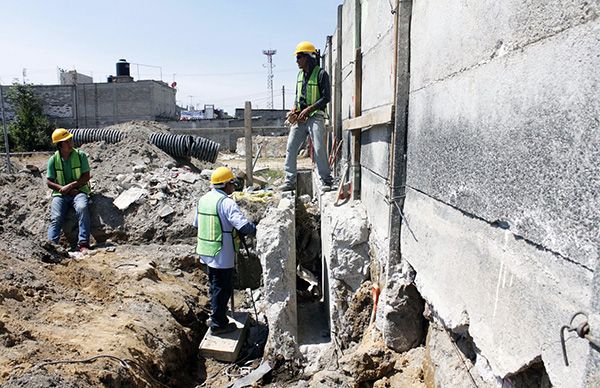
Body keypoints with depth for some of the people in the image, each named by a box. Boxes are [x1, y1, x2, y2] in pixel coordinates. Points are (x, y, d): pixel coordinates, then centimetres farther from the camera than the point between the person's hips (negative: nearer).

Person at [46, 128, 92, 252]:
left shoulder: (80, 155, 1)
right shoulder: (53, 159, 5)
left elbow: (86, 176, -3)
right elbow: (49, 182, 5)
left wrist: (70, 186, -14)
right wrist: (64, 189, -11)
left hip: (79, 191, -2)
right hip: (60, 194, 2)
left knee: (82, 208, -33)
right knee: (56, 218, -20)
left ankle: (83, 244, -35)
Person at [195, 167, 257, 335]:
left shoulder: (203, 199, 6)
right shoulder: (226, 202, -21)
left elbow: (196, 223, 17)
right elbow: (243, 225, -29)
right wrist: (257, 230, -13)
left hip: (206, 251, 9)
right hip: (222, 254, -9)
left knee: (215, 284, 23)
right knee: (223, 287, 3)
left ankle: (216, 315, 39)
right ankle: (218, 323, 12)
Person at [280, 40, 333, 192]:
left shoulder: (321, 74, -5)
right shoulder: (300, 74, 15)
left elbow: (326, 98, -10)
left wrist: (308, 109, -16)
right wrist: (294, 109, 3)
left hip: (315, 117, -6)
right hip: (299, 117, 7)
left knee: (319, 149, -10)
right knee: (290, 147, 1)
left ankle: (326, 181, 0)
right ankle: (289, 181, 7)